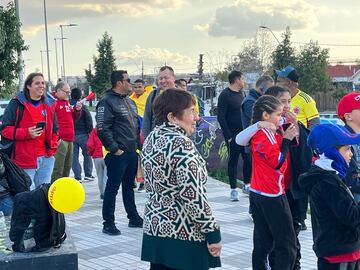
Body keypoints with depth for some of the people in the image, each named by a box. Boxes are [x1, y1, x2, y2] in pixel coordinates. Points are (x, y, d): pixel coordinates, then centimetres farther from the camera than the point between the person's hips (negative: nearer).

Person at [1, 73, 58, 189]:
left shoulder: (48, 105, 14)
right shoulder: (17, 104, -3)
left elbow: (55, 129, 24)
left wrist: (53, 145, 6)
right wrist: (26, 133, -19)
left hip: (46, 158, 5)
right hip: (24, 158, -5)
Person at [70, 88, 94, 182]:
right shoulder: (83, 107, -9)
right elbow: (89, 122, -8)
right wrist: (90, 132, 5)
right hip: (82, 134, -2)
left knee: (74, 156, 6)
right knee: (87, 154, 11)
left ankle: (77, 176, 4)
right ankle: (88, 174, 11)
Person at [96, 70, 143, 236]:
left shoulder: (130, 102, 16)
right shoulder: (107, 102, -13)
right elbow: (102, 129, -19)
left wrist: (139, 145, 15)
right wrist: (114, 149, -19)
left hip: (131, 152, 9)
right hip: (118, 154, -8)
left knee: (129, 186, 17)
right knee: (112, 188, -3)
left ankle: (134, 218, 27)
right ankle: (108, 223, 3)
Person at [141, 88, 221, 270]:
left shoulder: (151, 139, 6)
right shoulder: (180, 143, -19)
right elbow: (194, 197, -22)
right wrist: (213, 233, -15)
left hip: (156, 230, 8)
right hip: (183, 237, -8)